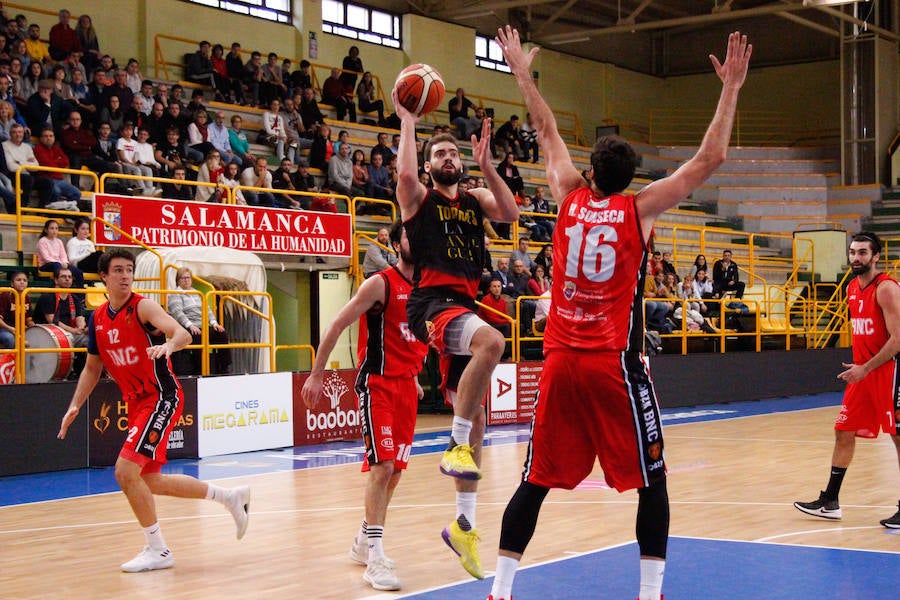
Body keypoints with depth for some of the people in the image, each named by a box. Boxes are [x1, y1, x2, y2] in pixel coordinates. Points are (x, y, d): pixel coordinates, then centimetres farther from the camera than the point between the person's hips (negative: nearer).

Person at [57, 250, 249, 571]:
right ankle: (230, 497, 31)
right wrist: (74, 407, 10)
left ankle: (158, 550, -6)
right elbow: (92, 368, 19)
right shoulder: (97, 319, 8)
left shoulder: (143, 306, -13)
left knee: (125, 470, -19)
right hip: (136, 402, 8)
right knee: (149, 481, 15)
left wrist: (168, 344, -51)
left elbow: (182, 334, -29)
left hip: (162, 397, -8)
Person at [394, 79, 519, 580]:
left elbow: (512, 213, 1)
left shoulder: (477, 199, 20)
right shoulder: (419, 198, 6)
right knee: (493, 341, -38)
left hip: (466, 304, 6)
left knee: (476, 415, 6)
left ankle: (464, 523, 13)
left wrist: (487, 165, -5)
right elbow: (405, 172, -17)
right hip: (433, 301, -6)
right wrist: (408, 121, -8)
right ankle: (457, 445, -27)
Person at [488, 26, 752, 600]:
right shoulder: (639, 208, -2)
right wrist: (731, 89, 3)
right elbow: (709, 159, -2)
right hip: (616, 364, -4)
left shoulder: (570, 198, 6)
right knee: (651, 479, 7)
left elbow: (549, 132, 20)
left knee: (537, 479, 9)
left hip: (560, 362, 4)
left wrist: (523, 73, 31)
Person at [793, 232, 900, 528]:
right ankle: (829, 502, 17)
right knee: (844, 433, 9)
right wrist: (857, 367, 15)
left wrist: (865, 369, -20)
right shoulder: (852, 289, 11)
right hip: (861, 372, 9)